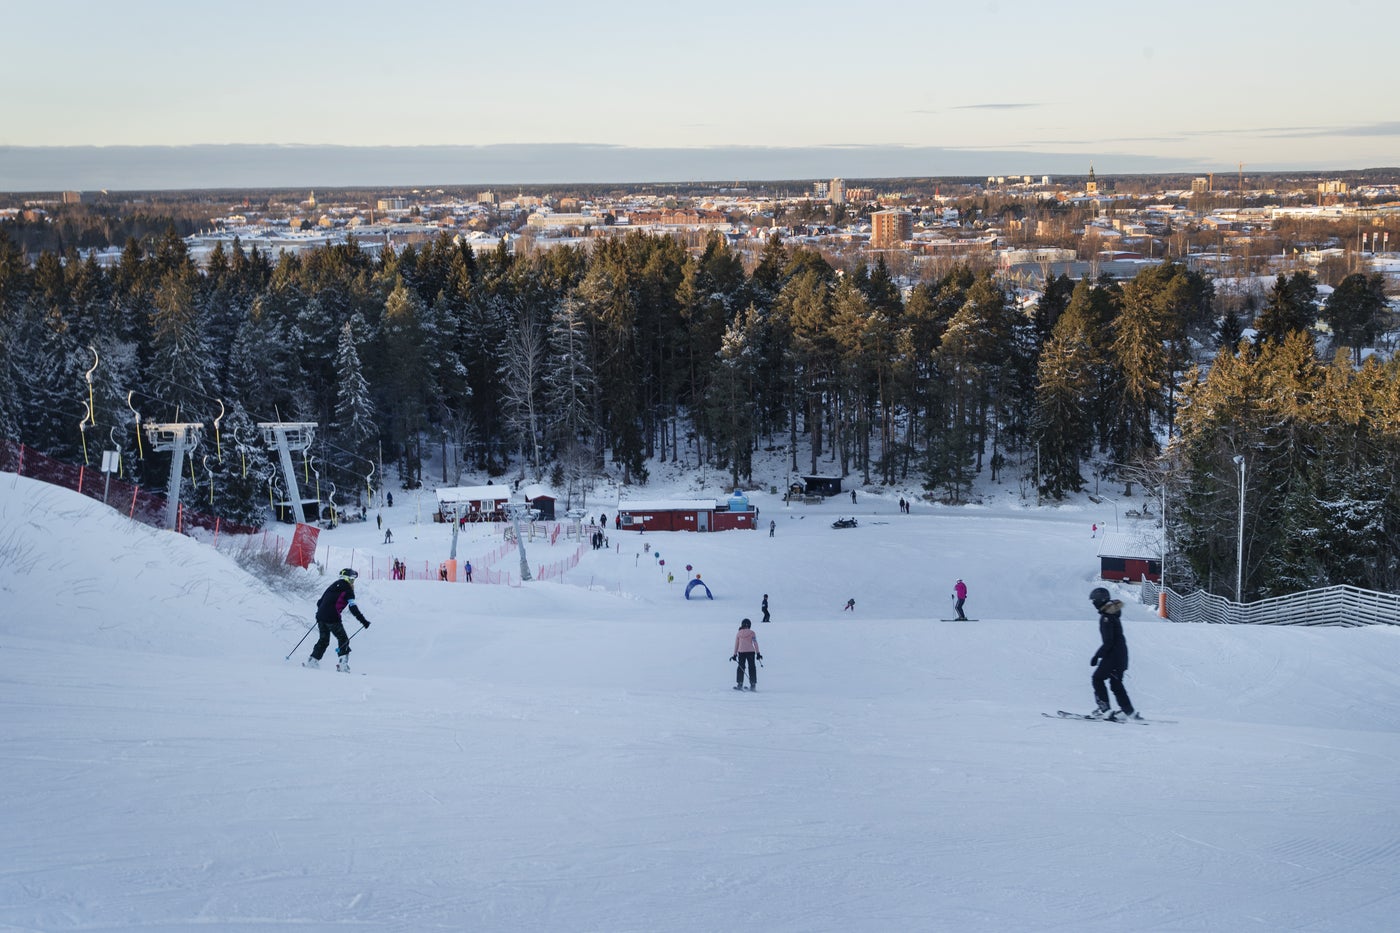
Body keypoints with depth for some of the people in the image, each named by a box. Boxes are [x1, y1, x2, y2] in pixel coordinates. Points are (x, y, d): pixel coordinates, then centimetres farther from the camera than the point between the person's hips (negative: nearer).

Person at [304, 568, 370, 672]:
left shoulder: (332, 586, 22)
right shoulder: (348, 589, 1)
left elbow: (319, 602, 27)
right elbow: (353, 607, -11)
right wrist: (363, 620, -11)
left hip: (321, 616, 7)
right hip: (332, 618, -7)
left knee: (323, 640, 20)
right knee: (343, 640, 4)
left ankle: (312, 660, 15)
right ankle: (343, 663, -8)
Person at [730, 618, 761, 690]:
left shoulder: (739, 633, 6)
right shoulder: (751, 632, -1)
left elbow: (736, 645, 9)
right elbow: (755, 643, -5)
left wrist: (735, 654, 15)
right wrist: (758, 653, -3)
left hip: (741, 652, 2)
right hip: (750, 652, -1)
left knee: (741, 668, 10)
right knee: (752, 668, 6)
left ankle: (740, 684, 4)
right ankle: (753, 685, 2)